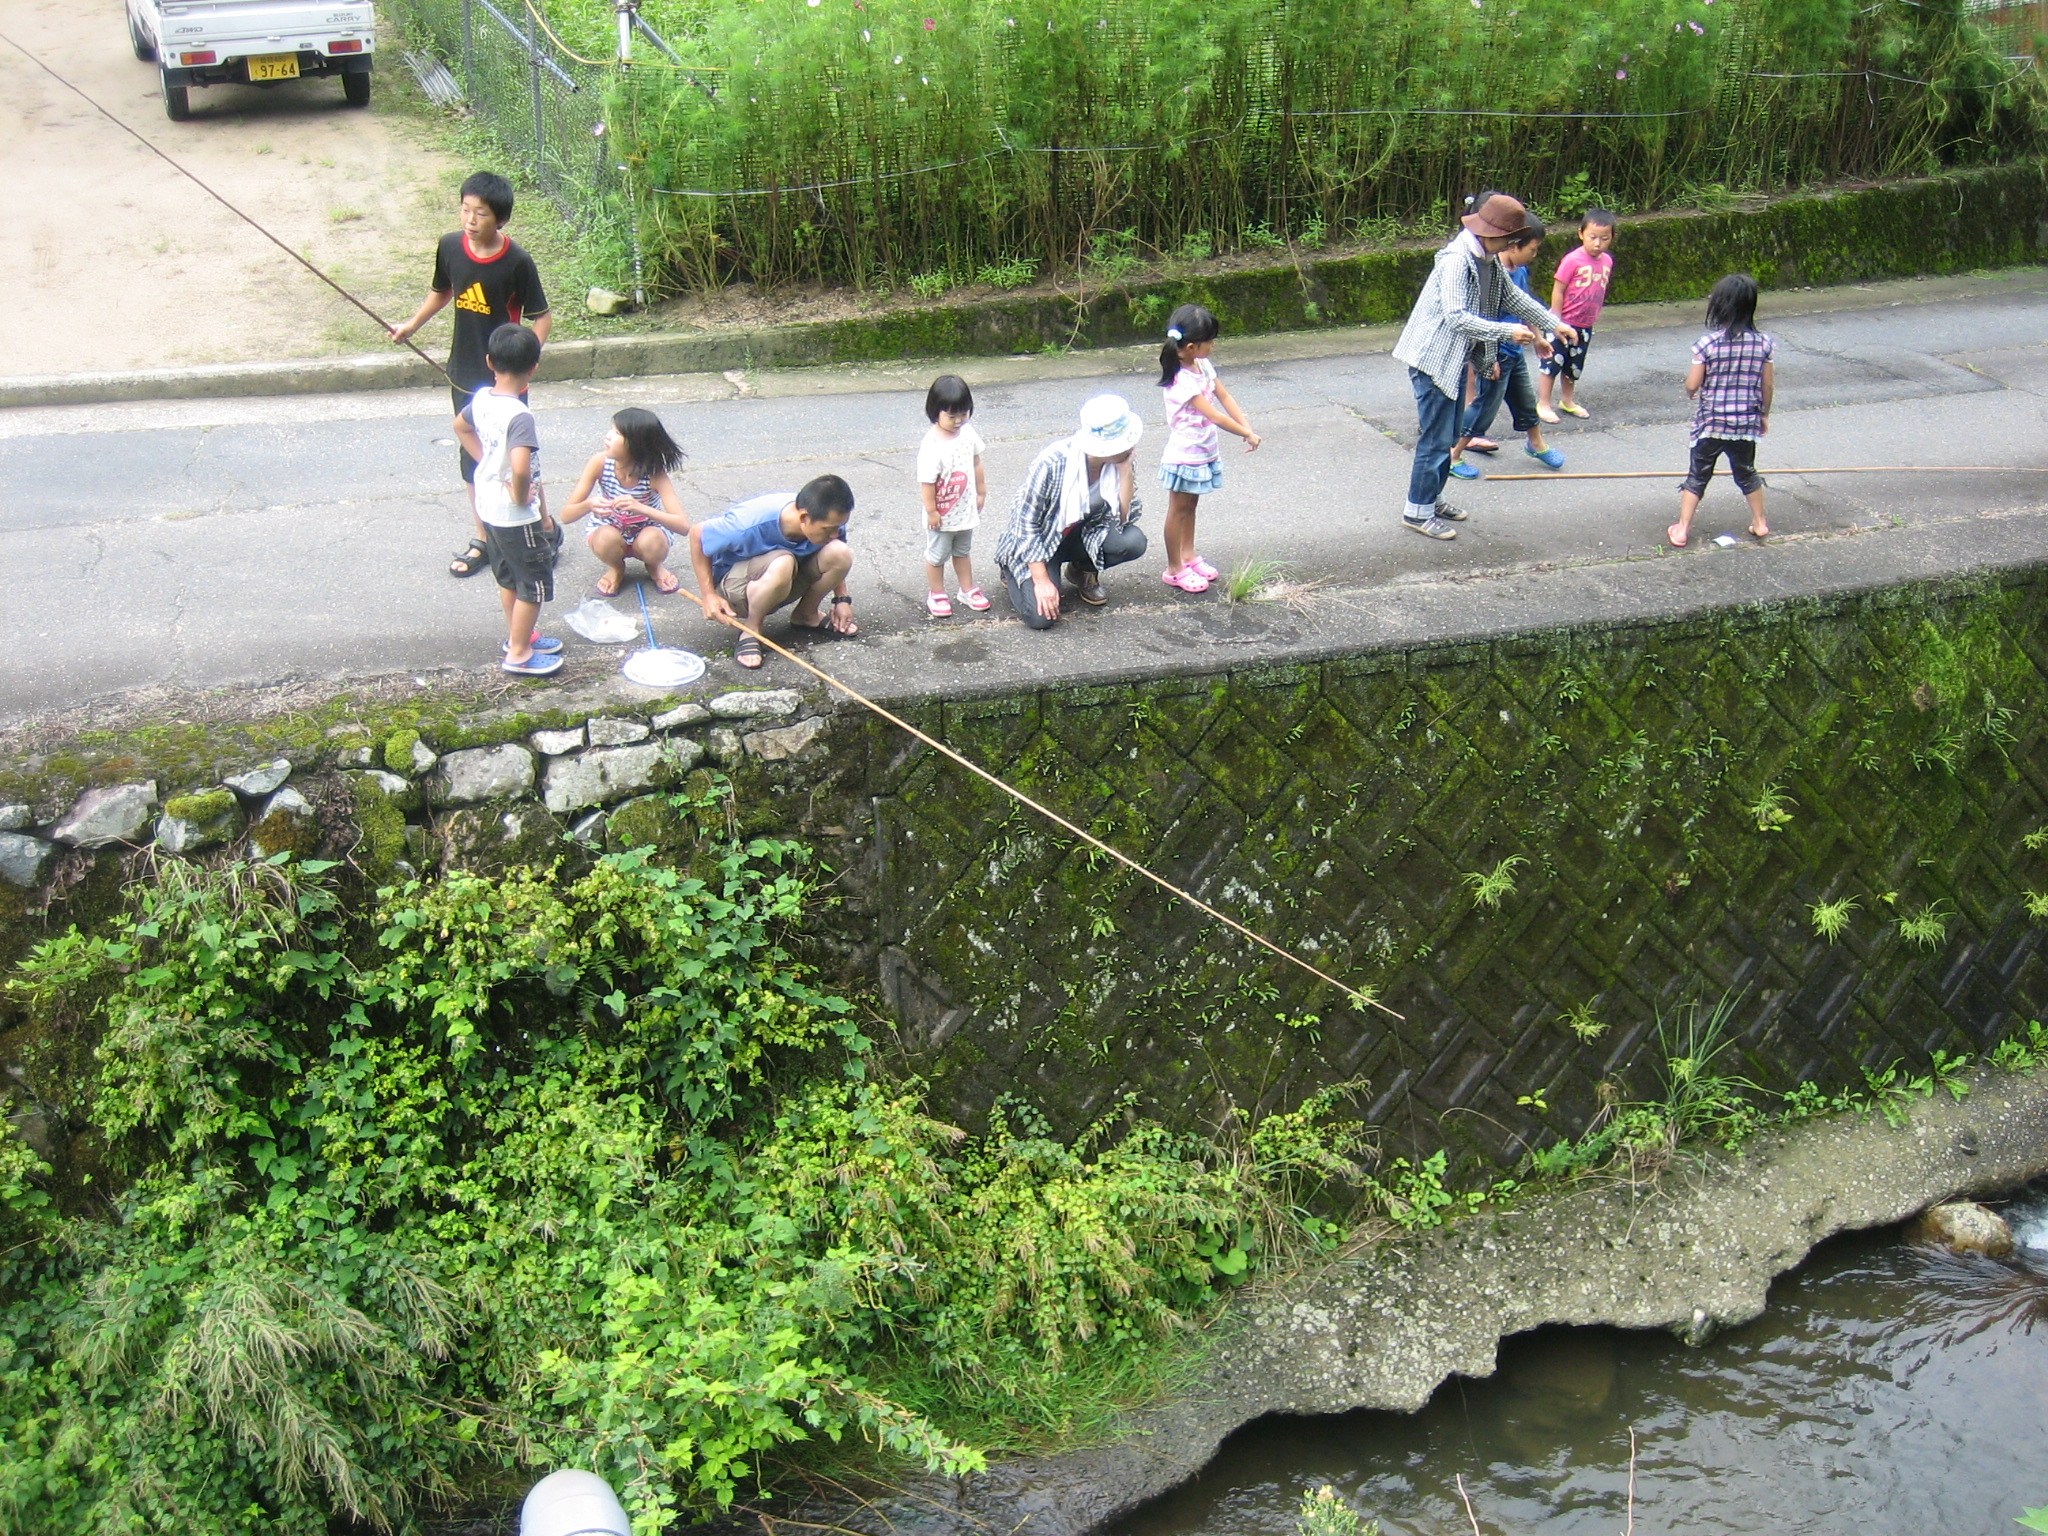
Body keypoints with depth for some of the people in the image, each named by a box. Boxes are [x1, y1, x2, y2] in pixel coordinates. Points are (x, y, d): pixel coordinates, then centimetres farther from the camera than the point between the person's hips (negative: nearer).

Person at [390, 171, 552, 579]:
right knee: (473, 460, 14)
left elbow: (542, 317, -11)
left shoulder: (517, 263, -18)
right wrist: (412, 325, 13)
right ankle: (481, 540, 28)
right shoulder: (450, 247, -5)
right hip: (464, 374, 5)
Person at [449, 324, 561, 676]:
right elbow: (521, 469, -42)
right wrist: (521, 496, -22)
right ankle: (519, 654, 17)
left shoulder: (481, 399, -4)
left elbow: (461, 427, 19)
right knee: (535, 584, 8)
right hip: (516, 516, -8)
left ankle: (519, 635, 40)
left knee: (508, 577, 24)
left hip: (488, 508, 8)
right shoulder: (520, 415, -29)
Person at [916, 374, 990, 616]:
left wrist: (981, 492, 13)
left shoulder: (968, 433, -7)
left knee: (963, 551, 24)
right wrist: (932, 512, -19)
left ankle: (968, 589, 40)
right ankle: (936, 594, 29)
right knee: (937, 554, 13)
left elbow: (976, 464, 7)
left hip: (966, 511, 6)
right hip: (942, 515, -6)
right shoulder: (931, 446, -28)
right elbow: (926, 482, -24)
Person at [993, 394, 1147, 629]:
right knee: (1041, 616, -24)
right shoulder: (1052, 462, -30)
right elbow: (1027, 524, -21)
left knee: (1133, 541, -24)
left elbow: (1122, 519, -16)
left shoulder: (1118, 460, -15)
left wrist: (1125, 470, -27)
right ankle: (1011, 570, 10)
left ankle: (1082, 570, 8)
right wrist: (1042, 581, -23)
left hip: (1082, 534, 4)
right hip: (1038, 542, -4)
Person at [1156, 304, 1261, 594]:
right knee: (1178, 510, 5)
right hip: (1184, 455, -8)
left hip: (1204, 451, 8)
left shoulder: (1203, 366, 1)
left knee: (1190, 506, 21)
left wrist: (1247, 427, -8)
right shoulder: (1182, 380, -27)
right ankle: (1174, 569, 15)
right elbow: (1215, 416, -27)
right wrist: (1247, 434, -20)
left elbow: (1224, 398, 4)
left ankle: (1188, 556, 35)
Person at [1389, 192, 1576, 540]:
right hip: (1433, 358, -9)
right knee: (1436, 437, -4)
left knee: (1449, 435, 18)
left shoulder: (1490, 259, 5)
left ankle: (1432, 497, 32)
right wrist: (1507, 332, -30)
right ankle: (1417, 511, 7)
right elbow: (1456, 317, -32)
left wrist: (1554, 324, 18)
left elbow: (1512, 296, 20)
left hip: (1457, 359, 10)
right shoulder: (1456, 260, -24)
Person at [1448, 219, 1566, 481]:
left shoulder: (1521, 271, 2)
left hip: (1515, 352, 9)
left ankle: (1536, 444, 45)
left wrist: (1537, 337, 27)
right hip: (1496, 355, -9)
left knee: (1525, 399, 24)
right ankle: (1453, 456, 11)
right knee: (1485, 404, -1)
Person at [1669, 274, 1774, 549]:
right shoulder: (1763, 343, -7)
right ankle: (1759, 523, 33)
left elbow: (1691, 385, -15)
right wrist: (1764, 414, 17)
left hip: (1710, 423, -3)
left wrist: (1693, 394, 10)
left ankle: (1682, 529, 9)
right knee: (1747, 473, 23)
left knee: (1697, 476, 10)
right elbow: (1768, 386, 1)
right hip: (1746, 423, 3)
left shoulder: (1708, 343, -17)